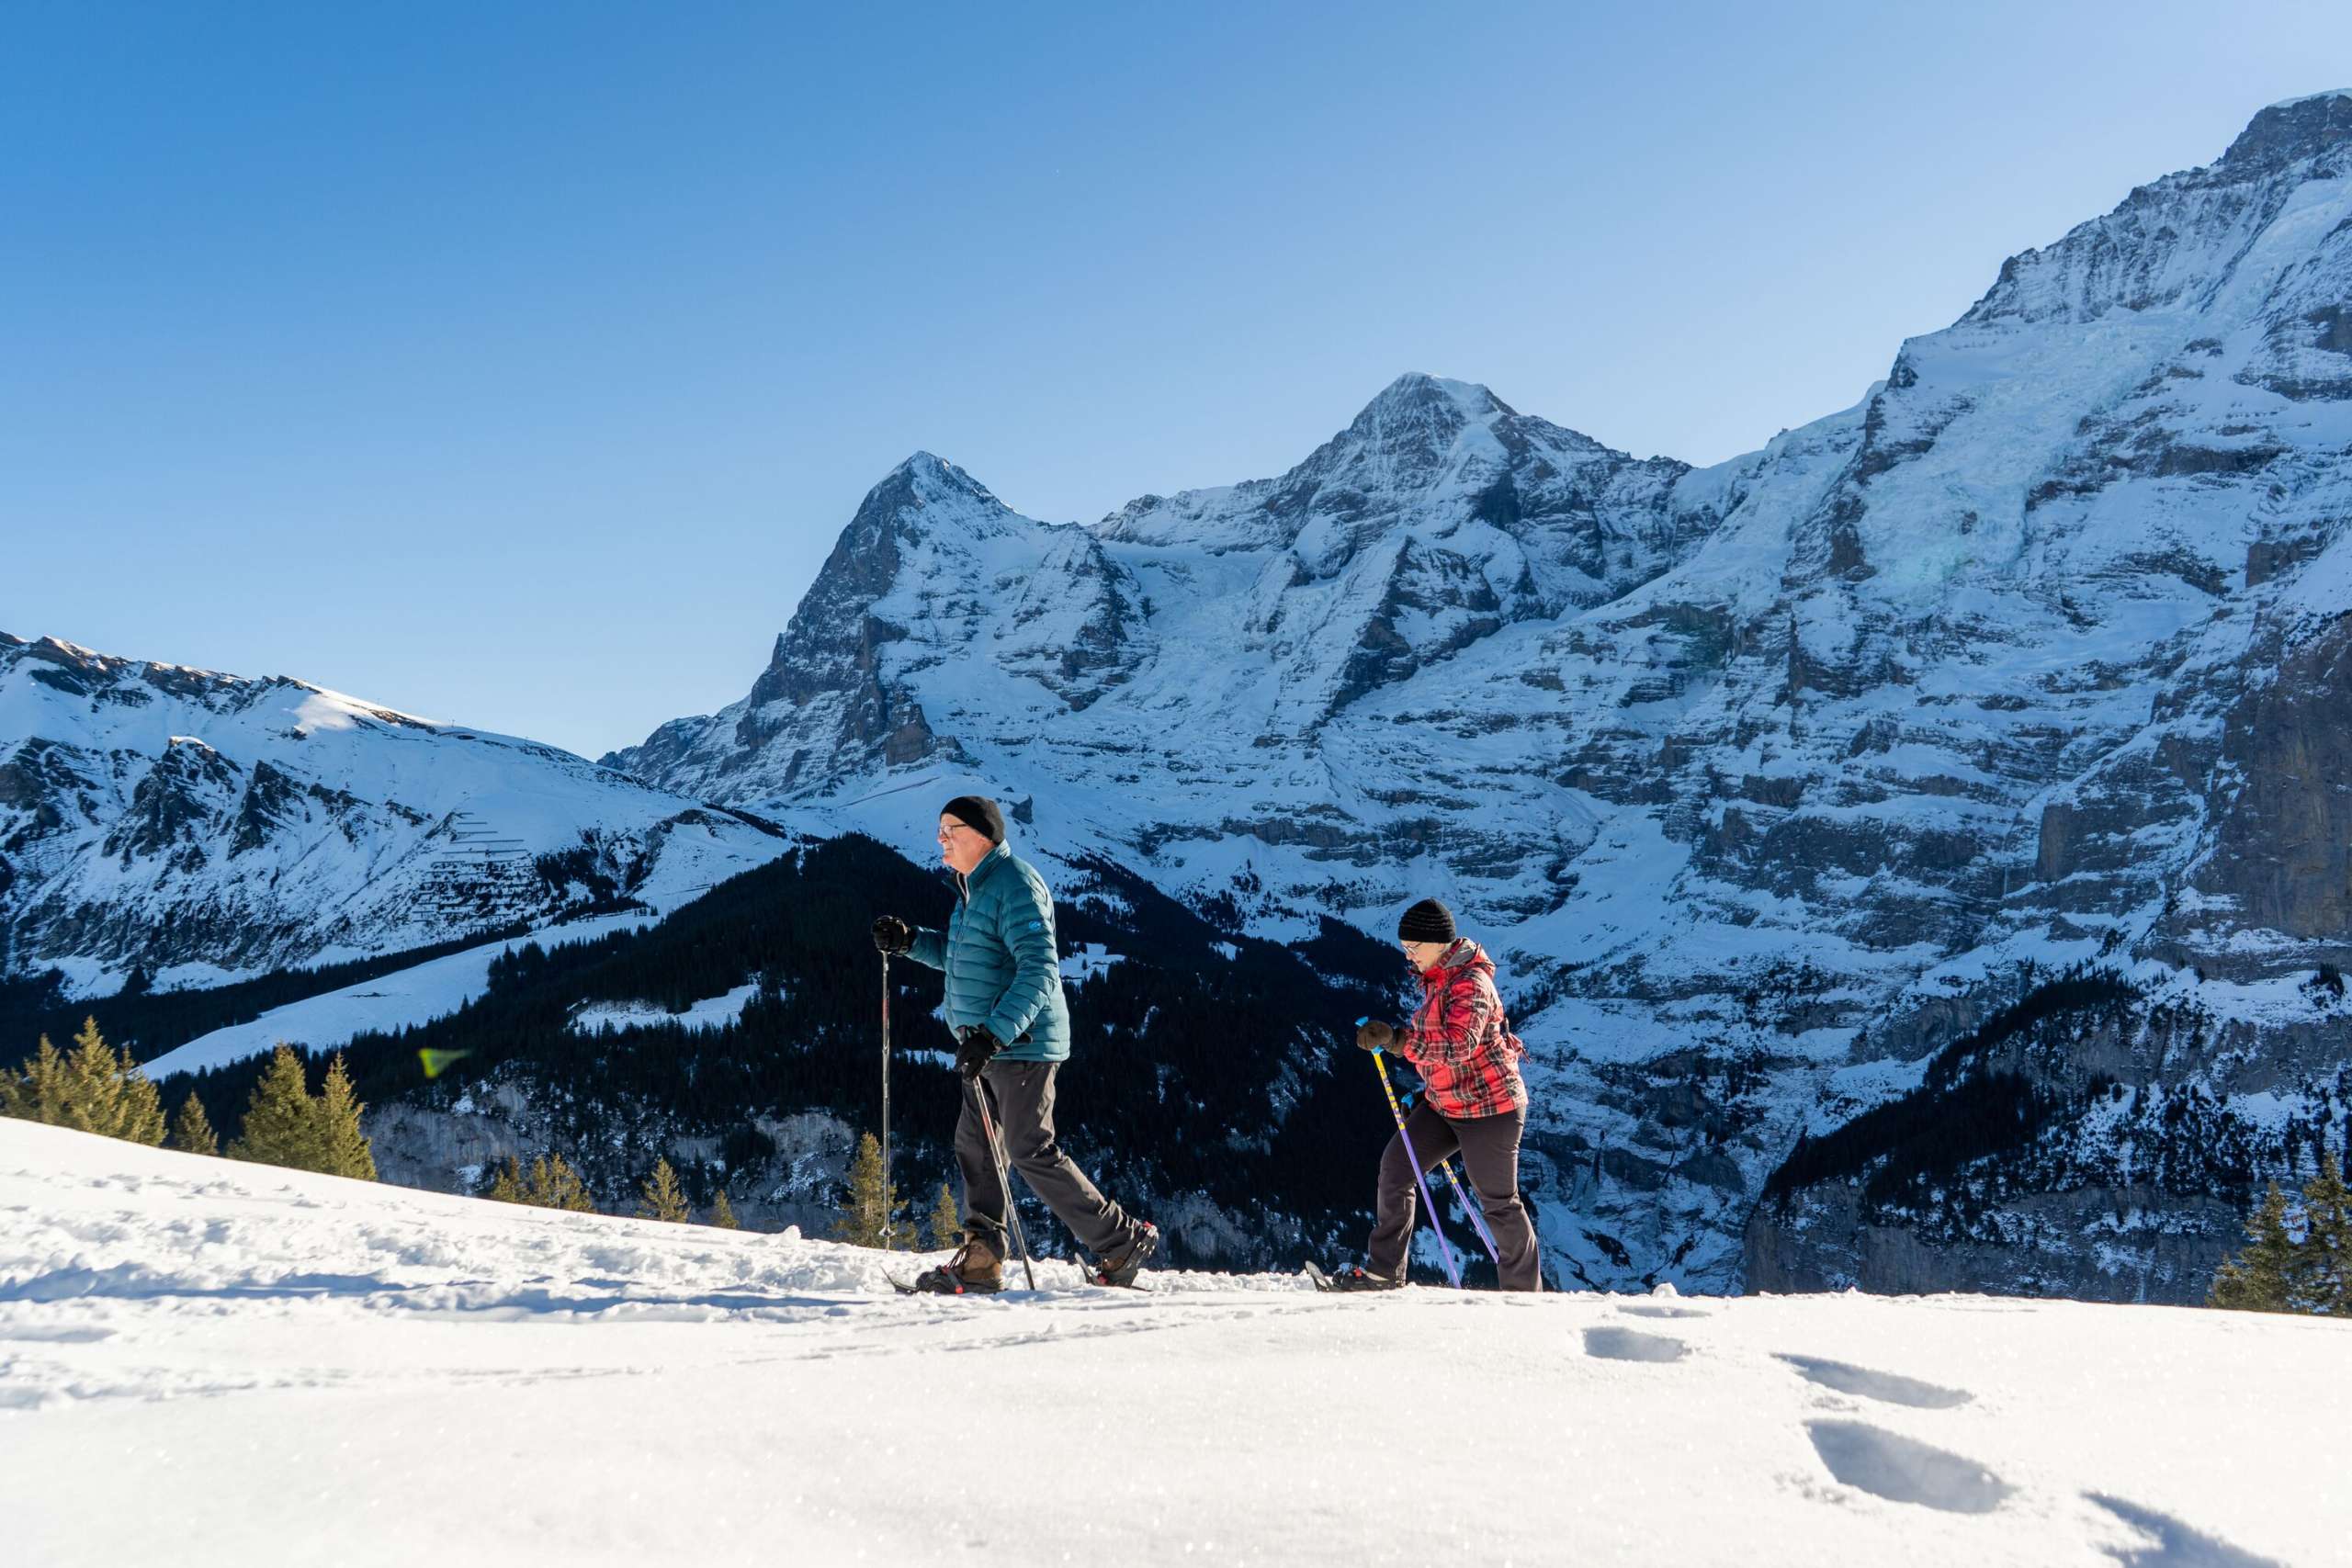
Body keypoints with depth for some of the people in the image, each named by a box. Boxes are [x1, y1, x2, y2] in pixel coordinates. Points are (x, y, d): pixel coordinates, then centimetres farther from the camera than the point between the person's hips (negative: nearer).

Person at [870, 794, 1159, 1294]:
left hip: (1021, 1043, -10)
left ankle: (1122, 1243, 2)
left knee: (1031, 1151, -7)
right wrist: (910, 942, 14)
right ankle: (980, 1262, 16)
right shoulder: (975, 887, 16)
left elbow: (1039, 970, -26)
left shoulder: (1014, 886, -17)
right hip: (987, 1043, 10)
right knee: (975, 1147, 10)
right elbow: (963, 956, 29)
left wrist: (993, 1034, -33)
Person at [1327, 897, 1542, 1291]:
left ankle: (1524, 1291, 18)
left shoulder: (1471, 982, -22)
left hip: (1489, 1107, -9)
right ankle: (1384, 1271, 4)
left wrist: (1397, 1038, -43)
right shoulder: (1436, 978, 8)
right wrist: (1429, 1090, 19)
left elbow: (1459, 1043, -38)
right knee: (1396, 1168, -1)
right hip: (1444, 1103, 9)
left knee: (1498, 1201, 2)